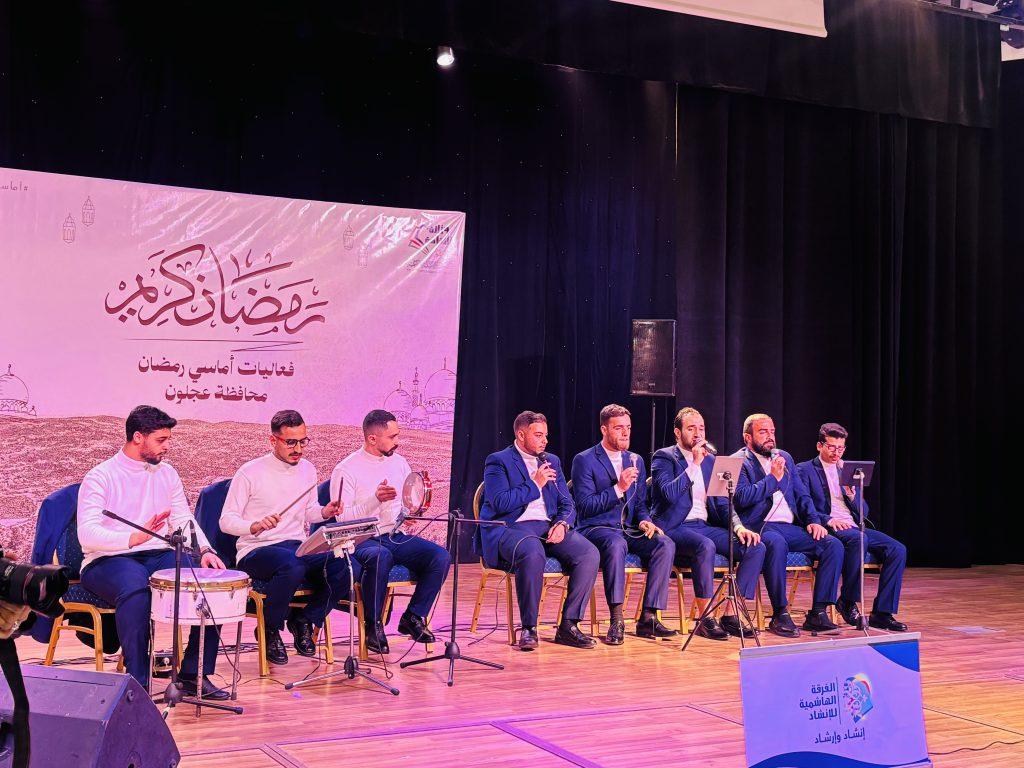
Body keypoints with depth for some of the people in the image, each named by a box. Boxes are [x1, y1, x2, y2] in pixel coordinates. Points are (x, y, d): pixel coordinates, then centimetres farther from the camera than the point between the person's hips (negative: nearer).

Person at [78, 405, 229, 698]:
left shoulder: (166, 473, 14)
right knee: (136, 586, -40)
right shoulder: (100, 477, -6)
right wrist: (133, 538, -33)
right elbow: (87, 534, -17)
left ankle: (194, 674, -10)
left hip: (159, 555, 5)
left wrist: (204, 550, -9)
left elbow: (183, 520, 11)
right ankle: (138, 683, -31)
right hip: (107, 561, -5)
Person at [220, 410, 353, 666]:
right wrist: (255, 526, -26)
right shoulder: (250, 472, -6)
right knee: (292, 565, -40)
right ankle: (270, 630, -12)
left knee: (343, 566, -24)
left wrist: (324, 512, 1)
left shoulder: (307, 470, 11)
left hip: (299, 547, 5)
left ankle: (304, 620, 1)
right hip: (256, 551, -5)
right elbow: (226, 521, -6)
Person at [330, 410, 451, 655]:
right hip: (363, 540, -5)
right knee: (380, 556, -40)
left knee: (441, 556, -20)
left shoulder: (399, 463, 14)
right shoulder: (346, 470, -4)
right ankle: (373, 625, -19)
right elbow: (343, 518, -12)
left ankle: (413, 617, -4)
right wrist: (375, 499, -24)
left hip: (398, 536, 5)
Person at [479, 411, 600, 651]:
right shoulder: (498, 461, 2)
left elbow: (567, 504, 16)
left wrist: (563, 524, -7)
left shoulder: (552, 461, 20)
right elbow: (501, 503, -13)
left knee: (590, 554, -20)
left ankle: (568, 626, -14)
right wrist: (535, 484, -9)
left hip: (549, 526, 6)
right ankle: (528, 629, -25)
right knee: (533, 553, -39)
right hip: (511, 528, -6)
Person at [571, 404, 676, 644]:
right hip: (596, 529, -5)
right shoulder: (584, 460, -2)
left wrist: (644, 521, -3)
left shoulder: (636, 461, 17)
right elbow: (585, 506, -12)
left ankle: (648, 618, -21)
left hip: (628, 530, 6)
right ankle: (616, 620, -34)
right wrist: (618, 488, -20)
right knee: (616, 544, -39)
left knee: (665, 544, -22)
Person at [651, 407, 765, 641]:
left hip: (705, 526, 7)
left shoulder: (709, 460, 18)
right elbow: (670, 494, -18)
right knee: (706, 547, -38)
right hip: (675, 528, -7)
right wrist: (694, 464, -16)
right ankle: (705, 619, -26)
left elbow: (722, 502, 17)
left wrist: (737, 525, -2)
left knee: (756, 547, -14)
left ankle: (730, 615, -12)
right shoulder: (664, 457, -1)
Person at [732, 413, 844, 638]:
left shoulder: (784, 457, 23)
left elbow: (802, 494, 21)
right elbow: (741, 498, -14)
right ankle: (780, 615, -29)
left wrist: (814, 520, 3)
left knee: (833, 545, -15)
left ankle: (818, 613, -14)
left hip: (791, 527, 6)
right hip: (760, 527, -6)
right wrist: (773, 477, -8)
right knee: (776, 543, -39)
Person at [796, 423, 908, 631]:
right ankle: (848, 603, -21)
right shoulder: (805, 470, 6)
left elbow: (864, 511, 20)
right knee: (858, 539, -38)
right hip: (827, 529, -6)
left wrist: (851, 493, 0)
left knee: (898, 550, -17)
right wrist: (828, 520, -22)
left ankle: (882, 613, -16)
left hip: (854, 527, 6)